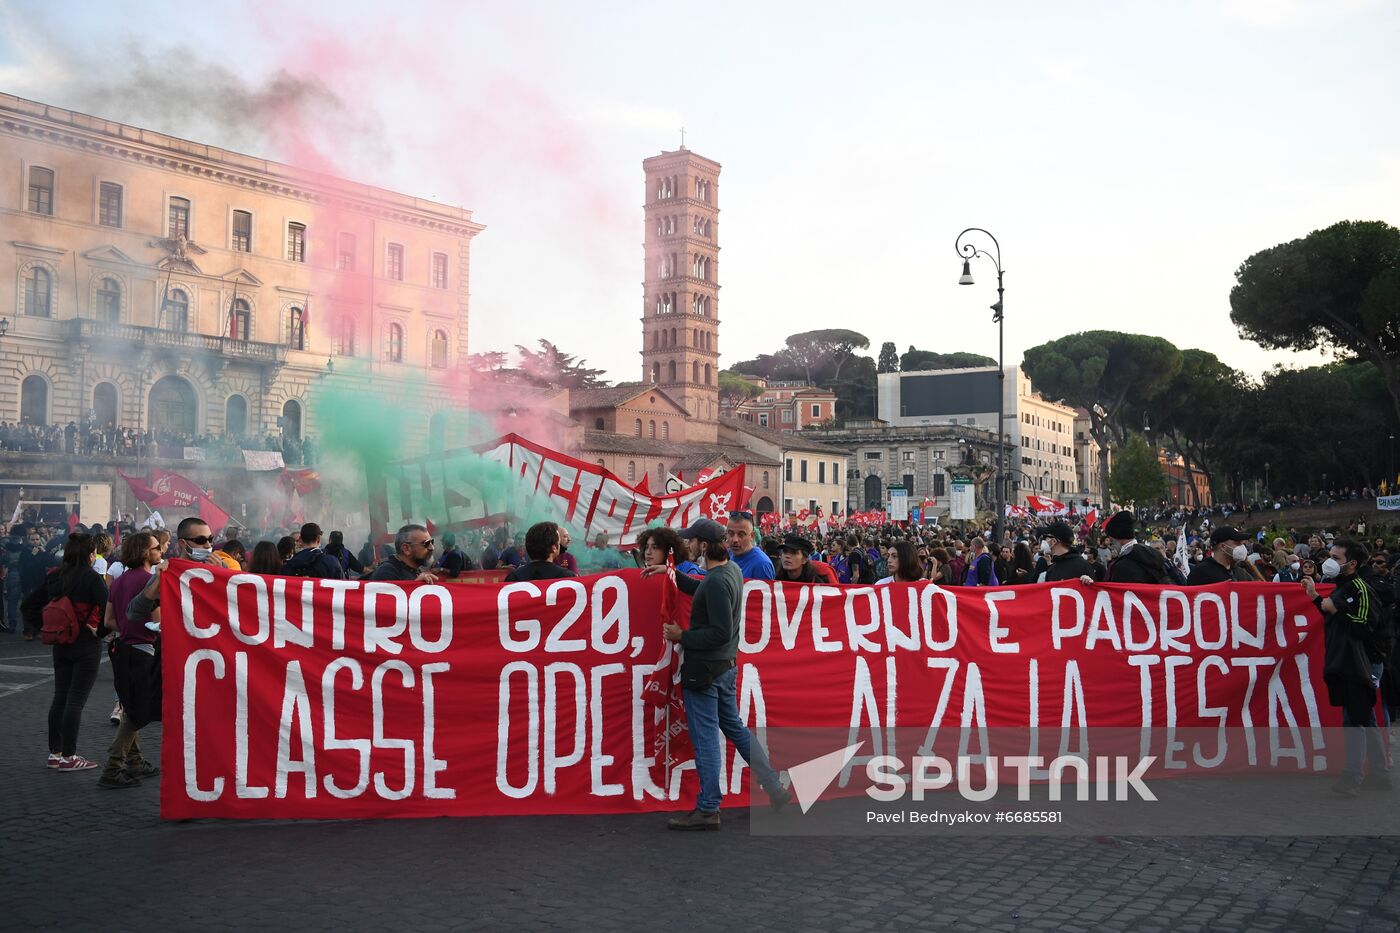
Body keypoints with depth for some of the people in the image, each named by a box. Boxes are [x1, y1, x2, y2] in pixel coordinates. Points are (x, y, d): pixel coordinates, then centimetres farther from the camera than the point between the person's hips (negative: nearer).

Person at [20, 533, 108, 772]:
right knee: (76, 700, -3)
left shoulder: (53, 577, 6)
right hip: (87, 645, -6)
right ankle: (68, 757, -1)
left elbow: (27, 606, 9)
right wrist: (100, 629, -8)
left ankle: (54, 752, 19)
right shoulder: (92, 578, -13)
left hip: (61, 644, 6)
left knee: (59, 698, 13)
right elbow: (108, 607, -22)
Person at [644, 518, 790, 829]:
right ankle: (775, 789, 24)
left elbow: (721, 631, -25)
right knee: (735, 728, 20)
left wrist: (682, 637, -16)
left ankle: (707, 810, 11)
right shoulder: (732, 569, 5)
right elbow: (701, 590, 25)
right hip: (725, 666, 10)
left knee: (705, 738, 1)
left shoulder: (717, 581, -24)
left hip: (703, 669, -10)